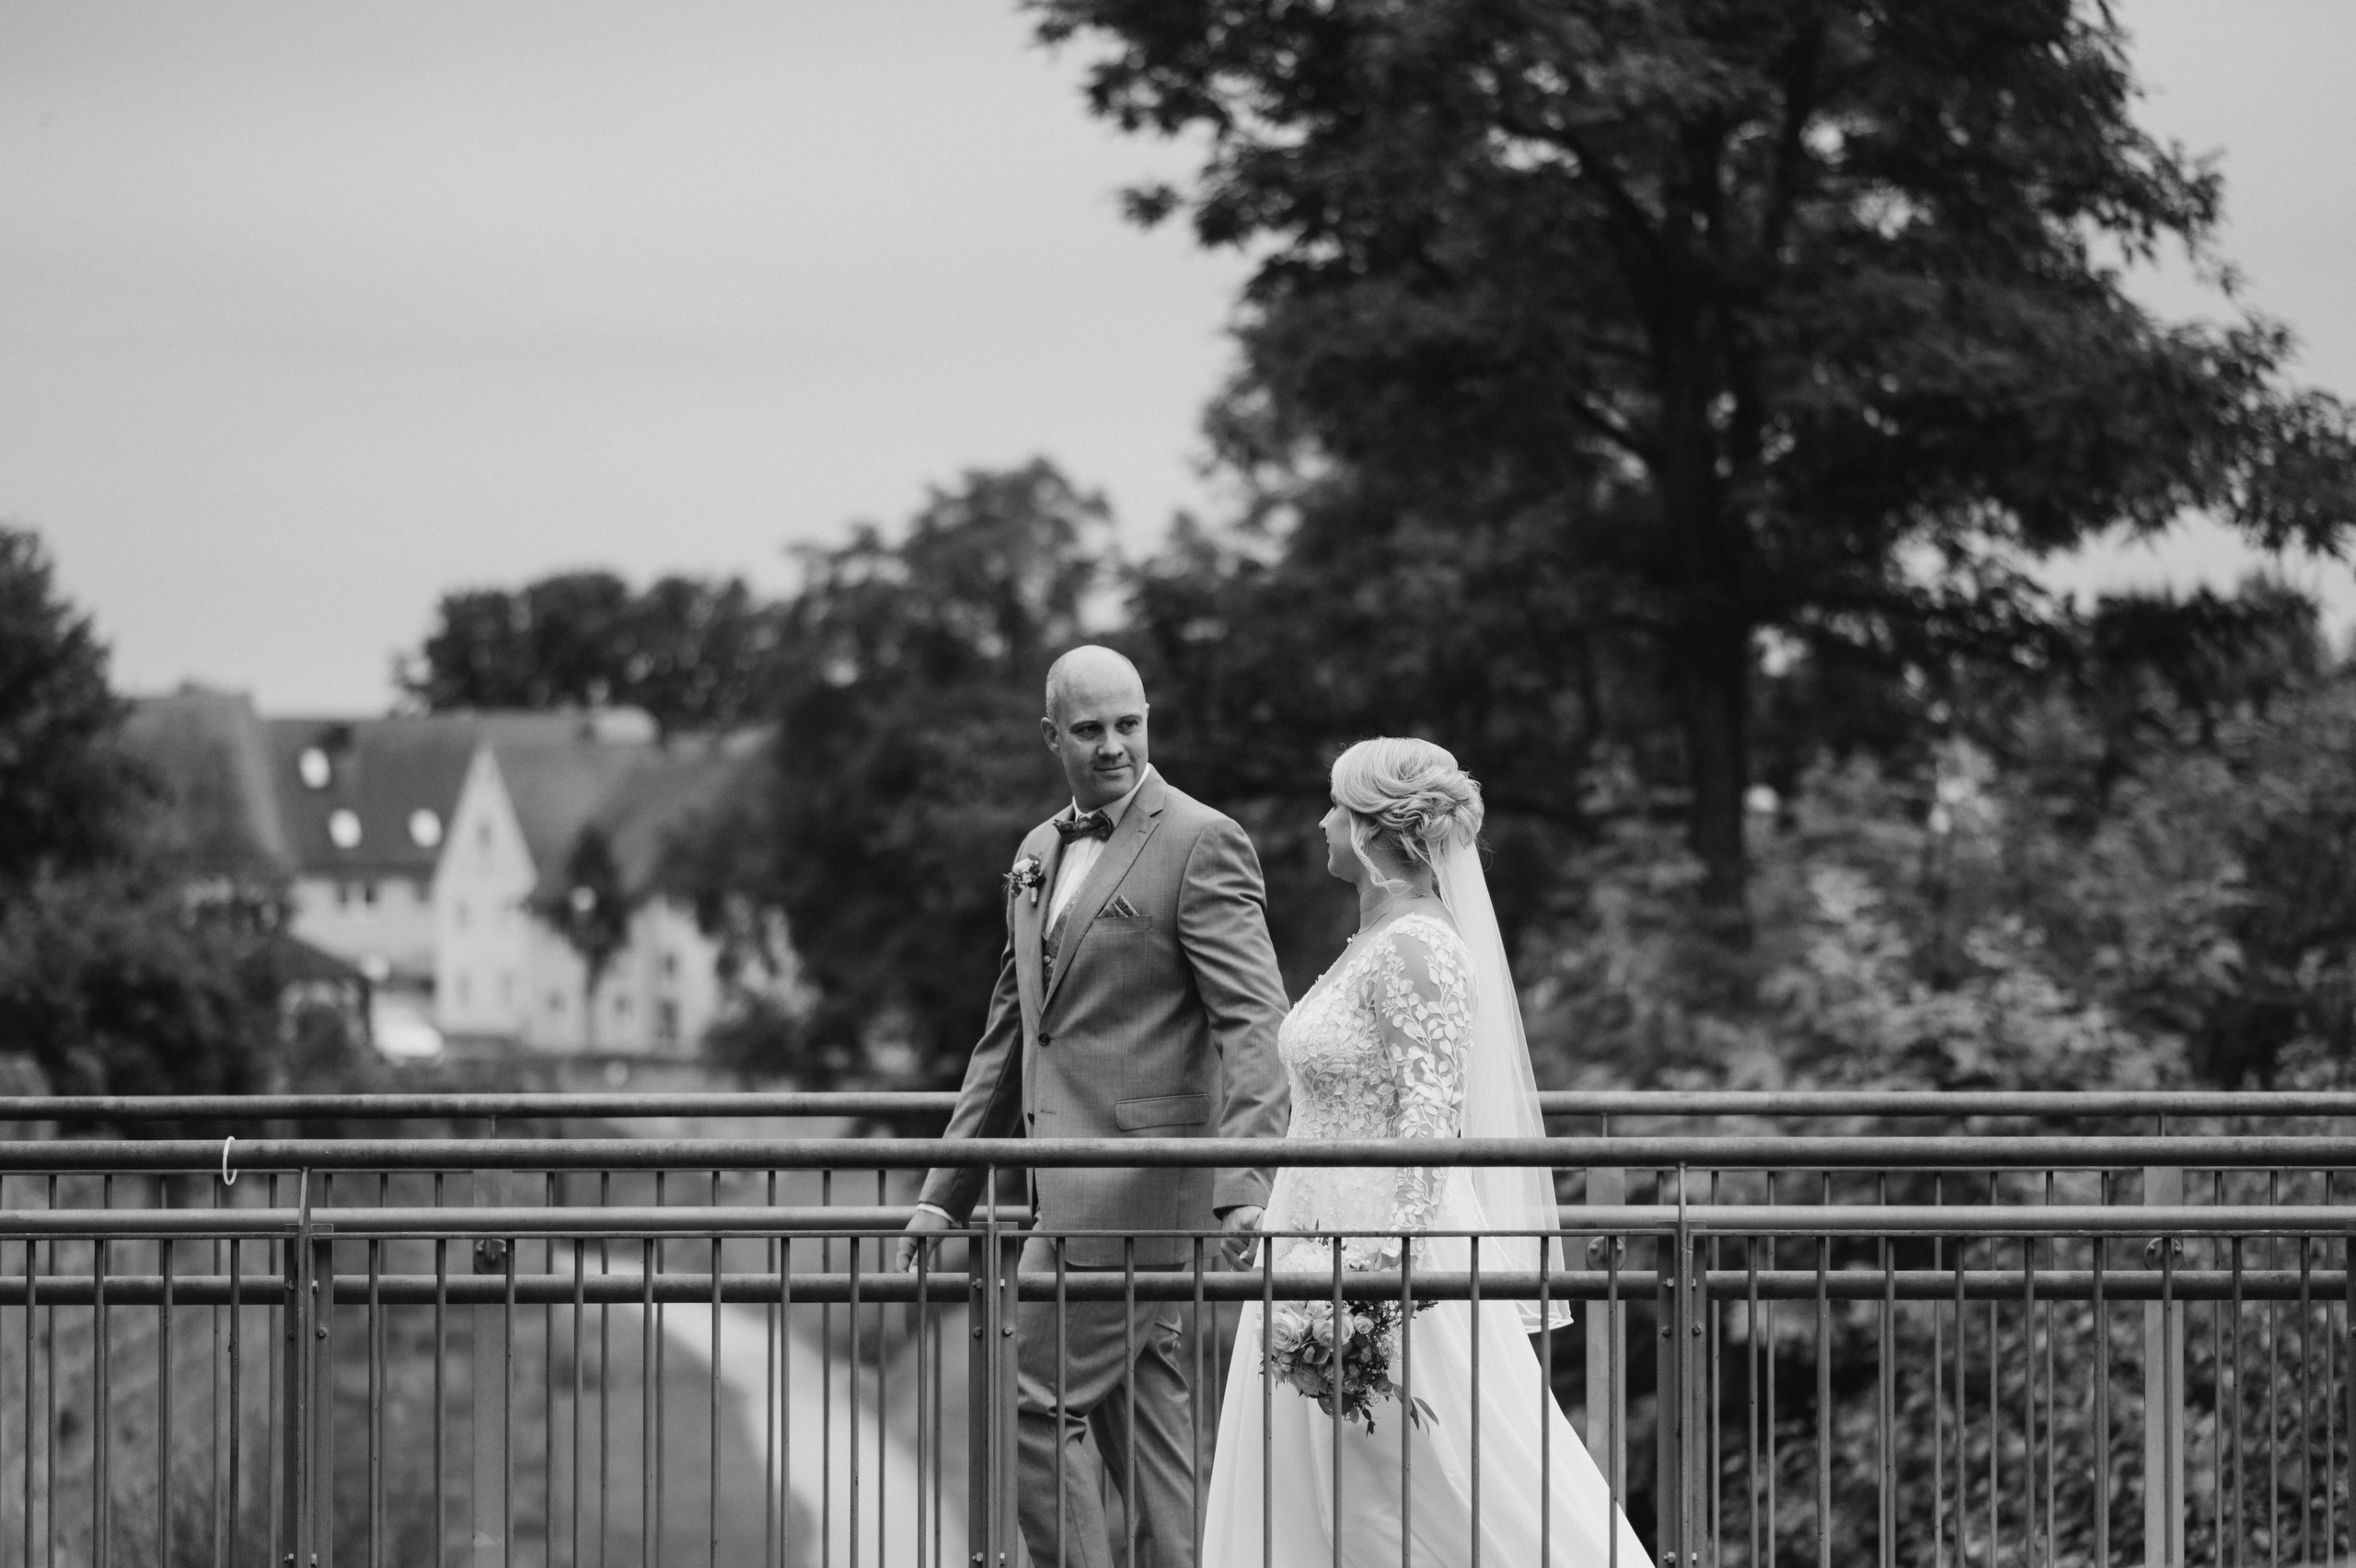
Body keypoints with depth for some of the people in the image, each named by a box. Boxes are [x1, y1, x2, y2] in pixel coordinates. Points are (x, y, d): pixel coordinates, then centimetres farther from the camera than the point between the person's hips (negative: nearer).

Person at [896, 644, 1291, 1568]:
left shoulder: (1200, 845, -8)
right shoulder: (1039, 856, 17)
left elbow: (1253, 1023, -15)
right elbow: (1010, 1035, 22)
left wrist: (1241, 1181, -27)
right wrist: (949, 1192, 20)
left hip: (1135, 1173, -8)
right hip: (1072, 1179, 8)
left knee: (1043, 1408, -11)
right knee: (1142, 1412, 9)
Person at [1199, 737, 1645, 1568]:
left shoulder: (1417, 948, -15)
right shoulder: (1373, 942, 13)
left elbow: (1431, 1125, -21)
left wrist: (1386, 1280, -25)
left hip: (1386, 1260, -10)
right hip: (1325, 1257, 10)